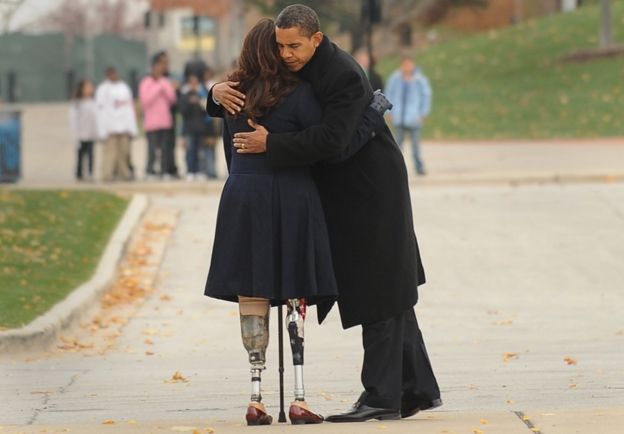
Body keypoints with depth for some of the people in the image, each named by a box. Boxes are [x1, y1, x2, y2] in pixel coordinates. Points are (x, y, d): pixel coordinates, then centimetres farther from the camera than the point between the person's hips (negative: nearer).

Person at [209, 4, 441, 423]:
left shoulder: (344, 75, -23)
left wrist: (271, 145, -27)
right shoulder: (290, 70, 4)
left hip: (371, 192, -9)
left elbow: (331, 139, -31)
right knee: (389, 294, 12)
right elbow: (249, 94, 13)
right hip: (342, 194, 9)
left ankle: (382, 396, -2)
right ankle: (418, 389, 18)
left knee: (378, 294, -5)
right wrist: (219, 93, -9)